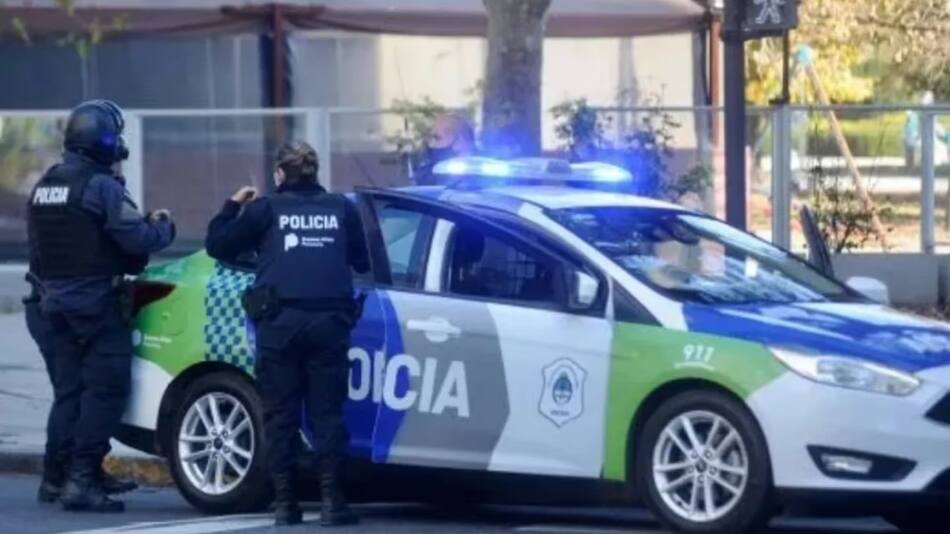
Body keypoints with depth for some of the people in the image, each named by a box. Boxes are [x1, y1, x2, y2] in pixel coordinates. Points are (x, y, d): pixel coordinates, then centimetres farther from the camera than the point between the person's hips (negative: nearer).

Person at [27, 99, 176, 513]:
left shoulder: (44, 186, 12)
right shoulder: (101, 187, -14)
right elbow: (137, 239, -19)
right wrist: (163, 227, 1)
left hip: (52, 303, 8)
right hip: (96, 304, -8)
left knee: (67, 390, 15)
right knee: (104, 390, -4)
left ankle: (56, 475, 15)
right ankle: (82, 479, -10)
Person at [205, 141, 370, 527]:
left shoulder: (266, 209, 8)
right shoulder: (341, 209, 15)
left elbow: (217, 246, 13)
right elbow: (362, 263, 25)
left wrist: (233, 205, 28)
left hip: (280, 321, -1)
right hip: (329, 320, 2)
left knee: (280, 415, 3)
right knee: (327, 412, 3)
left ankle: (284, 503, 0)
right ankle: (331, 499, -6)